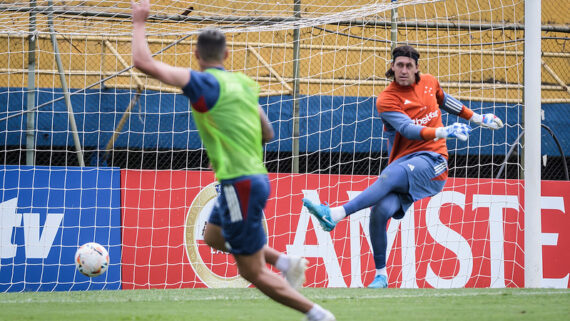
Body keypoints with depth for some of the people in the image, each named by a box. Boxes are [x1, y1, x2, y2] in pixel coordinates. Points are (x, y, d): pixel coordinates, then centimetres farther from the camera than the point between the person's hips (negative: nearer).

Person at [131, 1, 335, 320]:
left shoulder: (205, 83, -14)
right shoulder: (244, 83, 9)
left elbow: (144, 62, -19)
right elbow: (267, 134, 17)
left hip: (240, 184, -9)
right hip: (255, 176, 9)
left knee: (253, 272, 1)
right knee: (214, 236, 30)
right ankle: (284, 261, 20)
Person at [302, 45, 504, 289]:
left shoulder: (429, 83, 12)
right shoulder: (387, 100, -2)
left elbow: (445, 101, 36)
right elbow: (408, 129, -17)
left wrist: (477, 118, 43)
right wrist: (443, 132, -30)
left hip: (432, 161, 0)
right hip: (403, 162, 0)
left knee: (391, 174, -33)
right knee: (380, 211, -24)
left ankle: (335, 214, -45)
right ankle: (381, 275, -6)